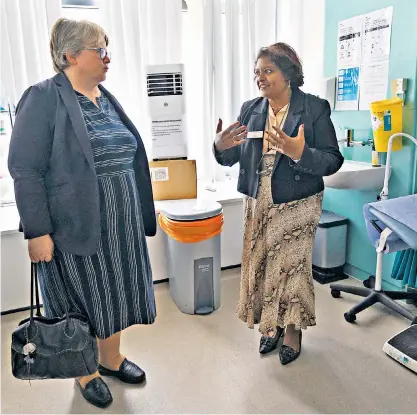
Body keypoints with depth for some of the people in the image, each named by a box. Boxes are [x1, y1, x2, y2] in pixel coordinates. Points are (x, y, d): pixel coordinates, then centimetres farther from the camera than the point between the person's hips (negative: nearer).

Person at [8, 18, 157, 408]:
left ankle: (111, 358, 40)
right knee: (81, 300, 10)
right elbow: (25, 170, -15)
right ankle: (85, 372, 34)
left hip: (119, 222, 7)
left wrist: (139, 211, 16)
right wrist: (38, 231, -19)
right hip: (75, 224, -6)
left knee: (114, 292, 17)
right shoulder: (43, 98, -11)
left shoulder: (106, 98, 10)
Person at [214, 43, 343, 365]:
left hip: (297, 205, -4)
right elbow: (232, 158, 4)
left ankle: (293, 330, 27)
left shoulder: (314, 108, -7)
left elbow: (333, 160, -12)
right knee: (260, 266, 10)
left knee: (292, 267, 4)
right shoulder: (250, 110, 4)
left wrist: (300, 153, -30)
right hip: (258, 205, 4)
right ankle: (271, 325, 32)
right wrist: (221, 146, -19)